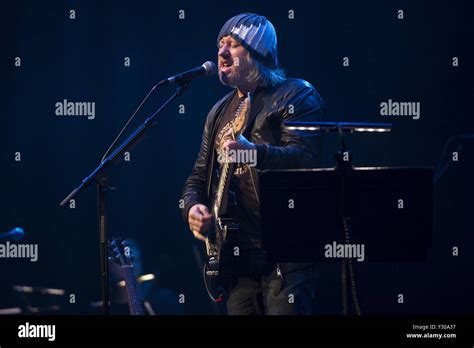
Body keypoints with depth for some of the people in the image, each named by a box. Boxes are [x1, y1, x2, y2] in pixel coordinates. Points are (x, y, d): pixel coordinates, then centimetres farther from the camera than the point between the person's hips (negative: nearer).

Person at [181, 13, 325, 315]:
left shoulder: (297, 96, -2)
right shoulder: (220, 112, 20)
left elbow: (304, 157, -17)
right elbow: (199, 177, 22)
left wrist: (254, 152, -35)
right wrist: (193, 207, 0)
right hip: (239, 253, 7)